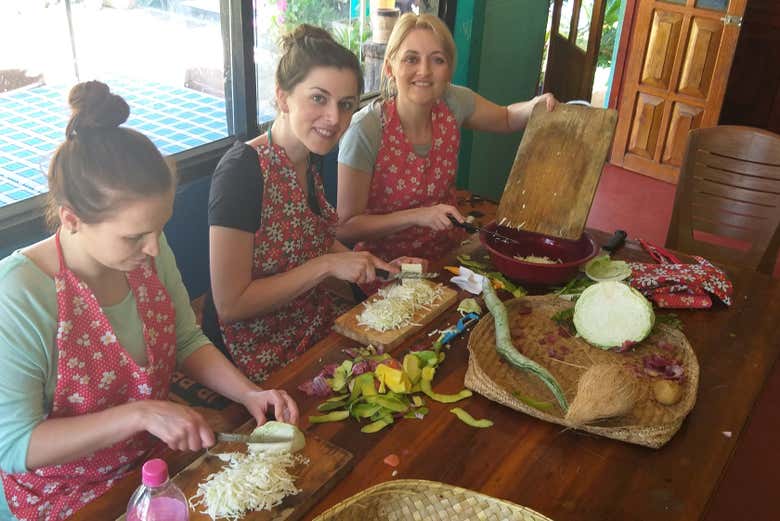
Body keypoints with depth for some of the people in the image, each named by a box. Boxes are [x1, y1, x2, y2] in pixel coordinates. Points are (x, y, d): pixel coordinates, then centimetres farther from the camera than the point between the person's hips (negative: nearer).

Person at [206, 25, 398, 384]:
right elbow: (229, 305, -22)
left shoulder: (312, 157, 0)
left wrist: (371, 266, 0)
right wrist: (327, 265, -23)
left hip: (320, 330, 7)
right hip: (264, 363, -7)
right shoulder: (242, 171, -23)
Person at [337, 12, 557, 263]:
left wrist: (536, 106, -7)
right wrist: (417, 216, -28)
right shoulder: (365, 130, -22)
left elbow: (506, 118, 15)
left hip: (447, 253, 6)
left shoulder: (454, 102, -7)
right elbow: (345, 228, -18)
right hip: (387, 265, -5)